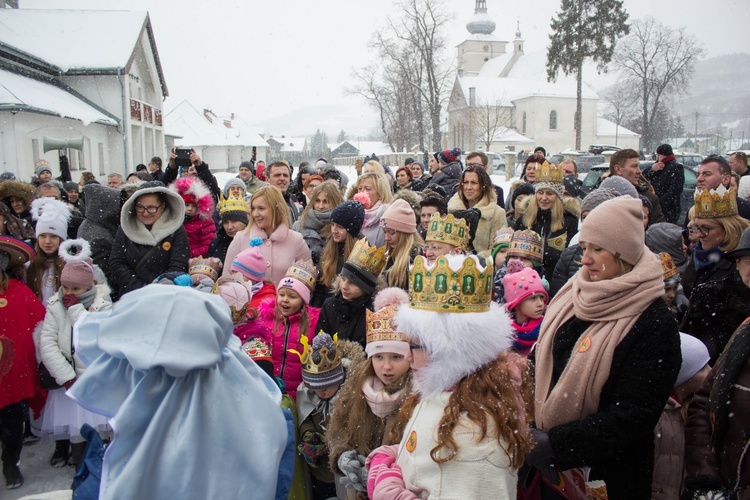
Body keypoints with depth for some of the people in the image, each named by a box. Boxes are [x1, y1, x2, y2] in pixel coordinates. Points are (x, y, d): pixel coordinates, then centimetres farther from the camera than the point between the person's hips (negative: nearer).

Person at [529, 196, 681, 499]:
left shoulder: (654, 324, -18)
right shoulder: (573, 294, -1)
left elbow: (633, 417, -21)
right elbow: (541, 357, 8)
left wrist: (554, 443, -25)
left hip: (604, 474, -5)